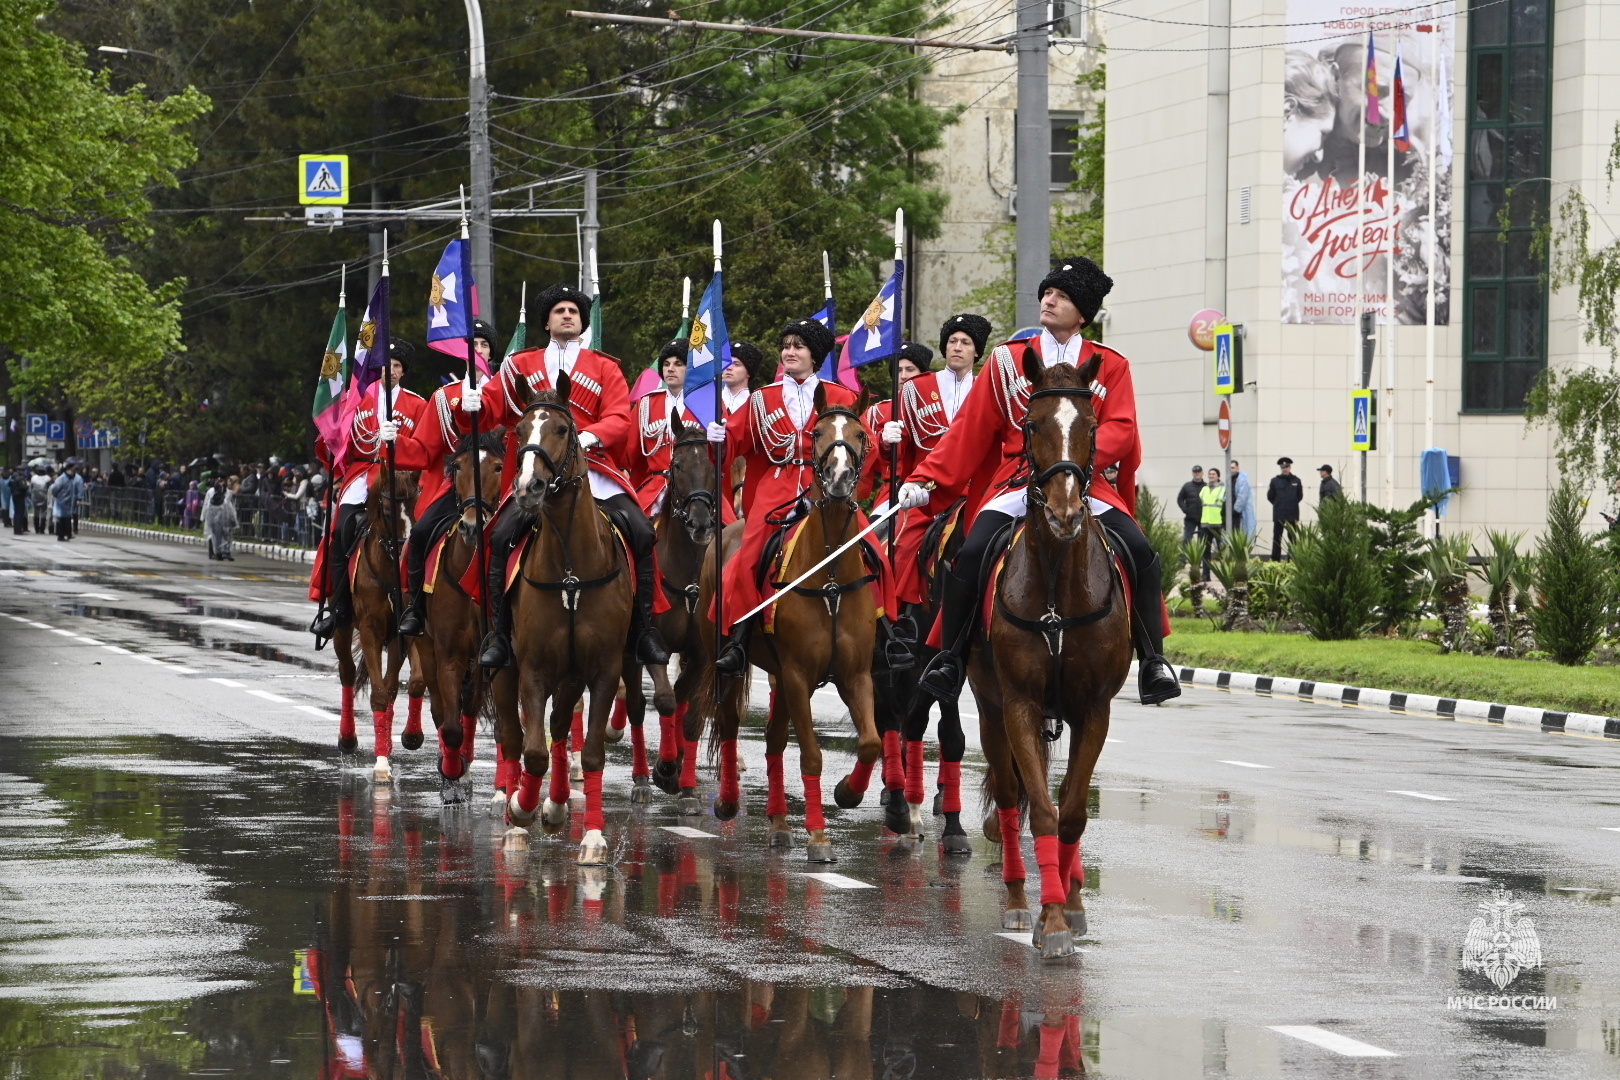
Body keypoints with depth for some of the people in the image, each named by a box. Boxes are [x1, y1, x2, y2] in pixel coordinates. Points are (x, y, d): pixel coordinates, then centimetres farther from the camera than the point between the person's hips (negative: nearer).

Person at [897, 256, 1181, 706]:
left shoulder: (1111, 366, 10)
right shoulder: (1008, 359, 10)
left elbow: (1121, 430, -2)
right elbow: (969, 432, 9)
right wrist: (926, 481, 0)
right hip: (1016, 483, 0)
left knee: (1140, 552, -21)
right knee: (972, 554, -24)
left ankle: (1153, 662, -9)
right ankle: (949, 660, -9)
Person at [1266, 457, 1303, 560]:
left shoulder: (1296, 481, 3)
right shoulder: (1275, 481, 0)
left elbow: (1300, 496, 10)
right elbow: (1270, 497, 5)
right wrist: (1278, 505, 5)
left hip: (1292, 515, 1)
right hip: (1278, 515, -1)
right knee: (1277, 539, 1)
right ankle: (1275, 561, 4)